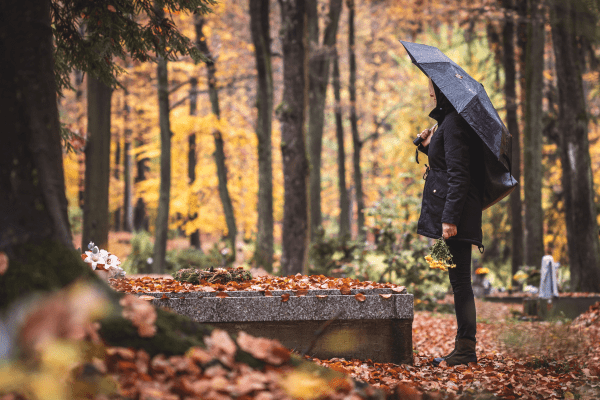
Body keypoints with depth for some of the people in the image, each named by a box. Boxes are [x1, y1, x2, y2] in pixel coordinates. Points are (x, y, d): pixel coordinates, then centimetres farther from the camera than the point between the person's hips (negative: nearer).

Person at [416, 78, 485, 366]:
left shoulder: (453, 123, -13)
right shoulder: (450, 121, 17)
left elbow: (458, 175, -19)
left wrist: (450, 218, -23)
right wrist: (429, 146, 13)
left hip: (457, 212, -10)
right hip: (452, 213, 10)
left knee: (459, 280, -7)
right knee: (459, 281, 10)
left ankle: (465, 349, -4)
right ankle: (465, 348, 13)